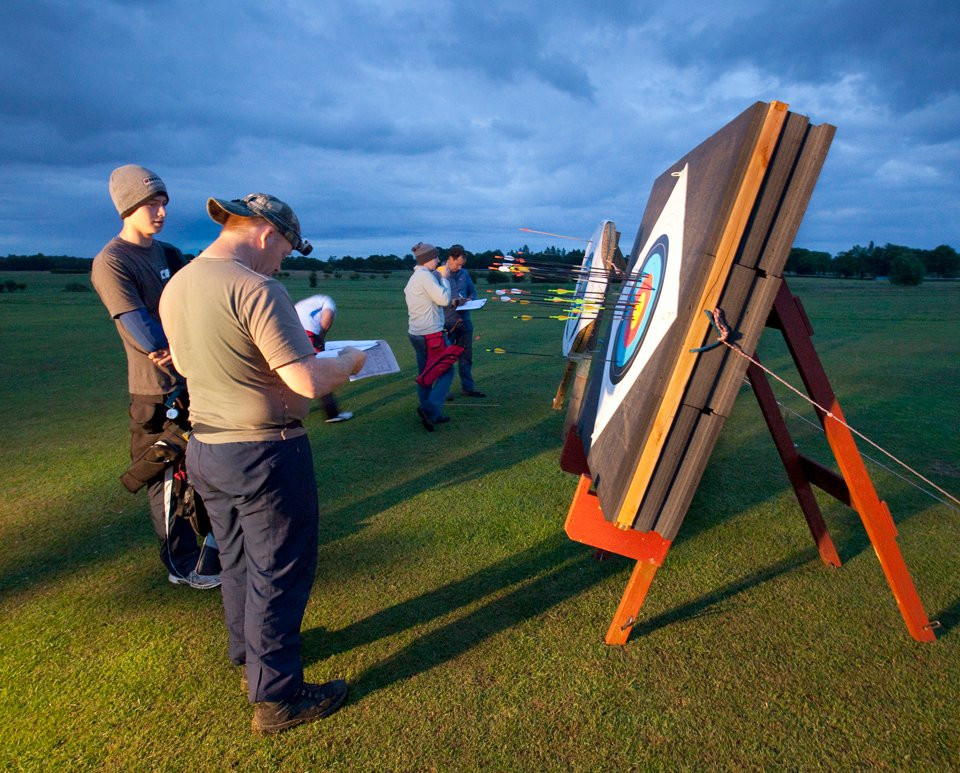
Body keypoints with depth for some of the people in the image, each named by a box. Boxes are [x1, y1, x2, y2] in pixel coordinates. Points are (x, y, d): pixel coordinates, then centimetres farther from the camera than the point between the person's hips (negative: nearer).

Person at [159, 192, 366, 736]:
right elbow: (309, 382, -25)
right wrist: (349, 362, -6)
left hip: (205, 448, 9)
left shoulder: (175, 288, 4)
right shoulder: (257, 290, -22)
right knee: (280, 572, 7)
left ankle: (251, 658, 45)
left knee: (238, 561, 24)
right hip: (266, 454, -8)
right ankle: (277, 697, 22)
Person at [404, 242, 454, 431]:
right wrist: (443, 277, -4)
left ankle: (431, 415, 18)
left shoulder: (414, 277, 16)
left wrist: (438, 276, 13)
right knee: (446, 372, -3)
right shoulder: (425, 276, -14)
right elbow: (444, 299, -18)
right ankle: (430, 408, -14)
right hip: (431, 334, -10)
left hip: (415, 334, 10)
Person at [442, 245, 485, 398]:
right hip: (447, 323, -6)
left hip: (465, 321, 6)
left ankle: (468, 387, 23)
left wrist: (470, 299, -1)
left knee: (466, 356, 13)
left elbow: (473, 291, 20)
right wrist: (450, 302, -22)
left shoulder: (464, 273, 9)